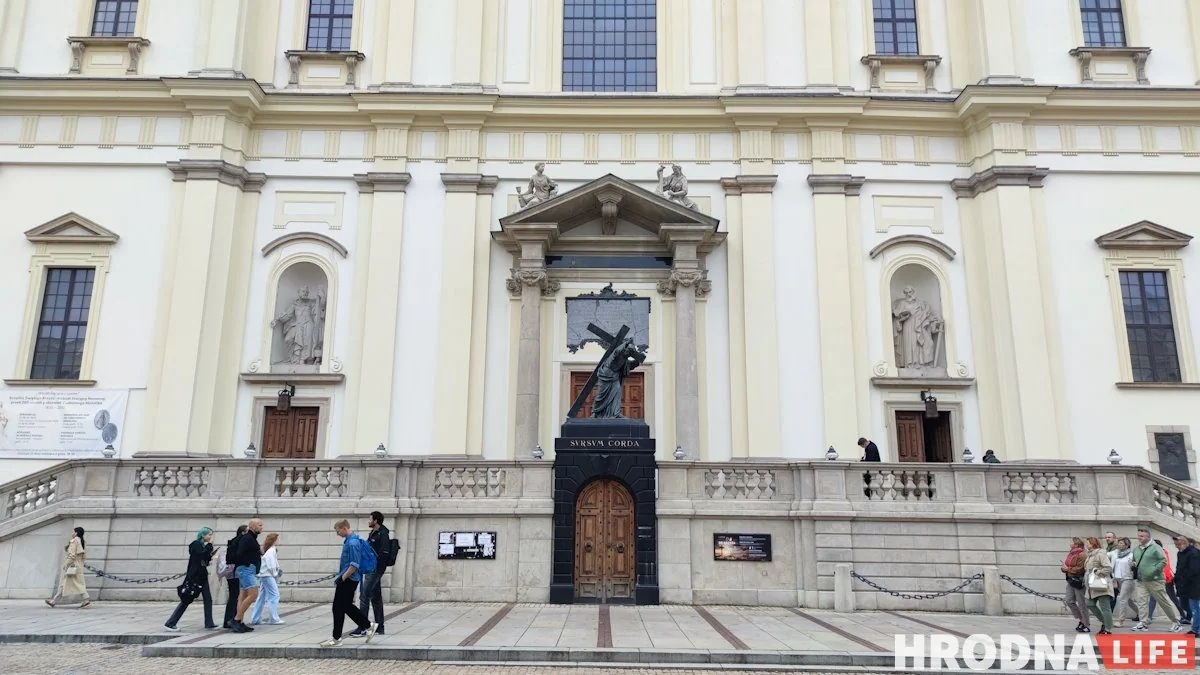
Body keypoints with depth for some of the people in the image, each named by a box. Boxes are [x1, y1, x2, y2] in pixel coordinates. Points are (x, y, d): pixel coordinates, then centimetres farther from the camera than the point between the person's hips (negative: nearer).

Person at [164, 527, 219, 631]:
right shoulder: (196, 544, -9)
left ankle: (209, 623, 6)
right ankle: (170, 623, 5)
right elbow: (202, 555, -24)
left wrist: (211, 554, 4)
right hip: (194, 577, -8)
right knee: (186, 600, -4)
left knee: (208, 599, 4)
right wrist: (210, 545, -15)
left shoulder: (203, 545, 14)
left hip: (202, 576, 8)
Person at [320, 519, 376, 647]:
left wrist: (342, 578, -17)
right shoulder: (349, 540, 12)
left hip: (348, 580, -10)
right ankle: (367, 626, 19)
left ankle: (336, 638, 8)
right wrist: (341, 577, 20)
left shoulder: (352, 543, -20)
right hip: (348, 579, 10)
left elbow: (354, 565, -24)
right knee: (347, 606, 16)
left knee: (339, 608, -1)